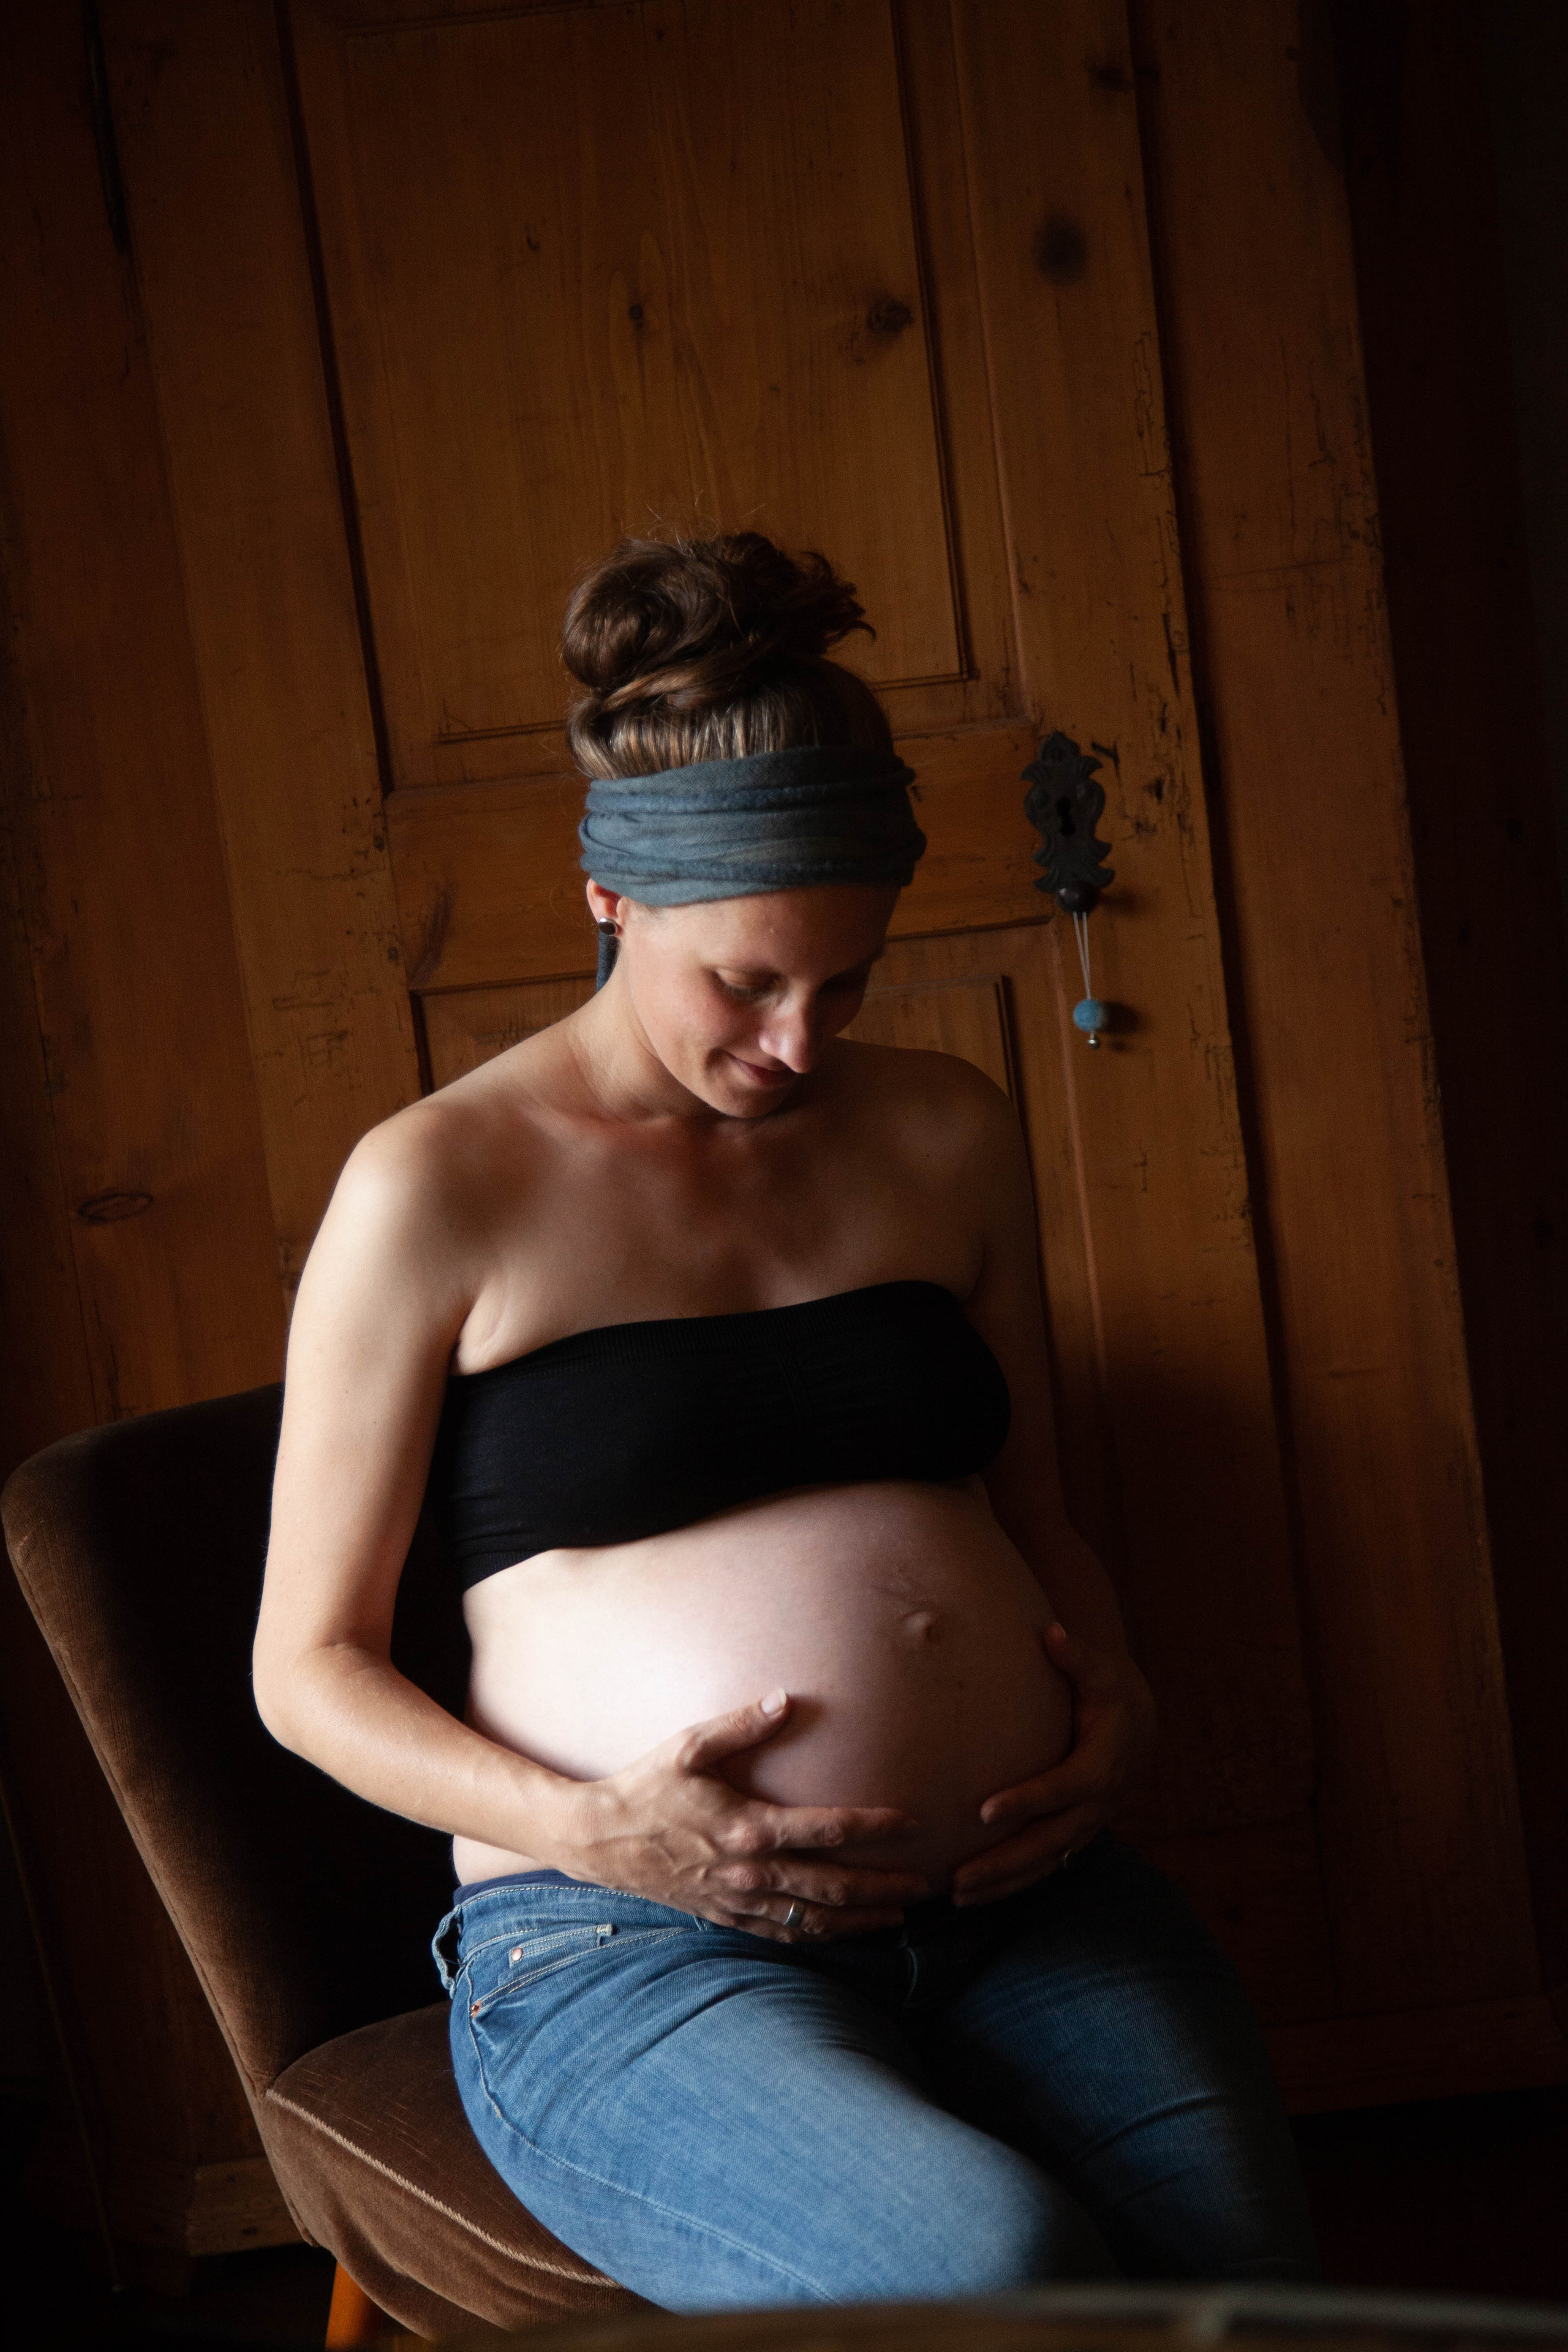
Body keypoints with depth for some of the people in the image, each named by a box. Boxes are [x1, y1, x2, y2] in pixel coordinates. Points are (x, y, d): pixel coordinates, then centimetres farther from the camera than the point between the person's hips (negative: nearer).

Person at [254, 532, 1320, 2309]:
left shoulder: (945, 1132, 14)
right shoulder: (440, 1186, -2)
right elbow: (309, 1663, 1)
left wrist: (1116, 1696, 4)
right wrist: (585, 1830, -14)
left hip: (1014, 1899, 4)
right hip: (626, 1953, -4)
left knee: (1257, 2269, -21)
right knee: (985, 2266, -30)